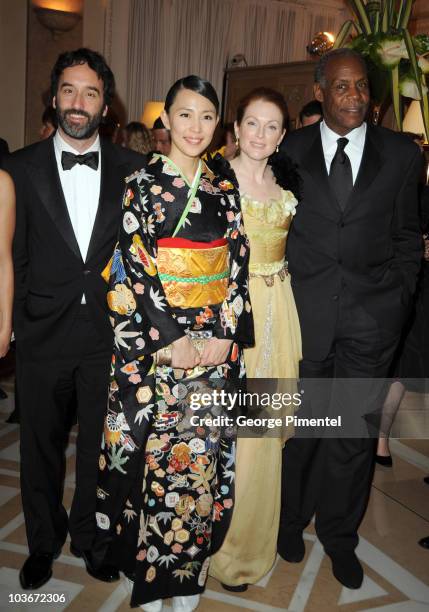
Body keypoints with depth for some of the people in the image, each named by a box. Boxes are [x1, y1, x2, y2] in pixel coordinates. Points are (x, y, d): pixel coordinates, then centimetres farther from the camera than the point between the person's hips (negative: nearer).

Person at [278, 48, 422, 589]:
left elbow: (407, 234, 10)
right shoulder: (288, 152, 4)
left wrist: (399, 297, 3)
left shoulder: (402, 154, 5)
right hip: (302, 311, 0)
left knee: (355, 429, 10)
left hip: (371, 317, 1)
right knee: (299, 424, 11)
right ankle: (291, 519, 36)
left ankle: (339, 534, 31)